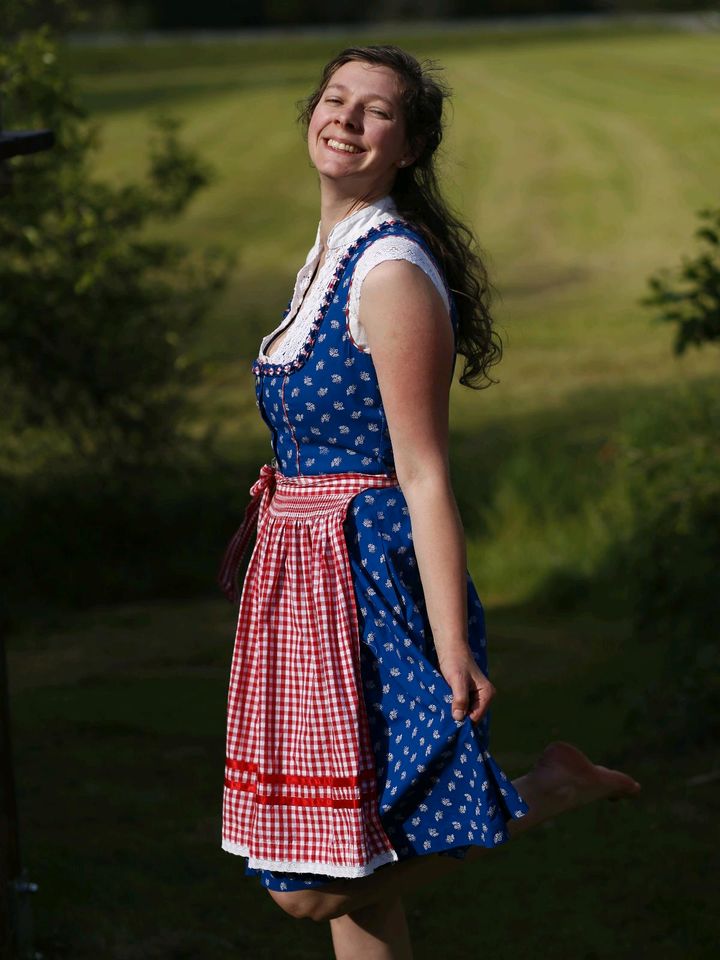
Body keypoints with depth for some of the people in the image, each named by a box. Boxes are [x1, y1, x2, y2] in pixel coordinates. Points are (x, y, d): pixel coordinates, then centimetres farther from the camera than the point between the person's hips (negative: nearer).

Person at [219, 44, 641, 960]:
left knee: (317, 882, -7)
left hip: (363, 574, -9)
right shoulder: (331, 255, 12)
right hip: (309, 570, 9)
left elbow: (424, 476, -19)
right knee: (354, 884, 10)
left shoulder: (393, 273, -16)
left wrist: (452, 648, -20)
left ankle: (544, 791, 5)